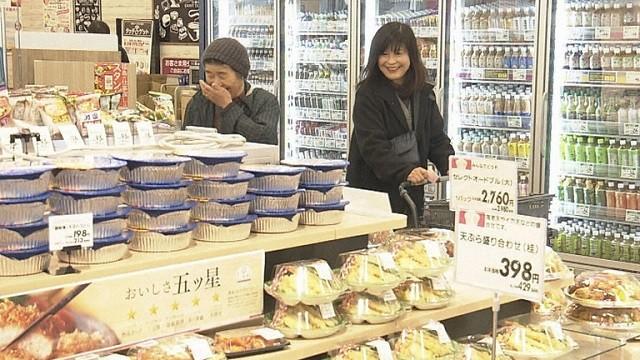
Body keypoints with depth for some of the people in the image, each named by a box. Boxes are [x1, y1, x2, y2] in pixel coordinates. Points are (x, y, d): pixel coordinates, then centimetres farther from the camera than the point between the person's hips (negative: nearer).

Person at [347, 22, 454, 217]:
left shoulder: (424, 93, 9)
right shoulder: (368, 95, -9)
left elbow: (437, 138, 8)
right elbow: (372, 146, -19)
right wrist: (406, 171, -34)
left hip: (413, 193, 5)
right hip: (373, 189, -5)